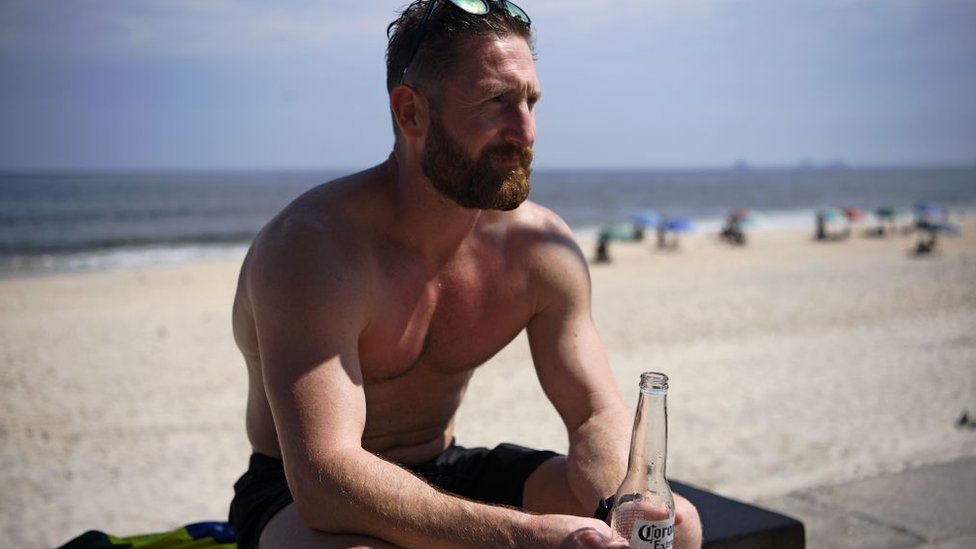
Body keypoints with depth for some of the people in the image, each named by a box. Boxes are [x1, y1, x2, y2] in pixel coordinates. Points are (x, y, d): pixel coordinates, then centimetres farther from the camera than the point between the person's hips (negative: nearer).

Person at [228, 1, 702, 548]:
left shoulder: (541, 245, -8)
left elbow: (598, 415, -4)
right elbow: (324, 477, -35)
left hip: (443, 473, 6)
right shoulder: (315, 245, -27)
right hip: (300, 497, -5)